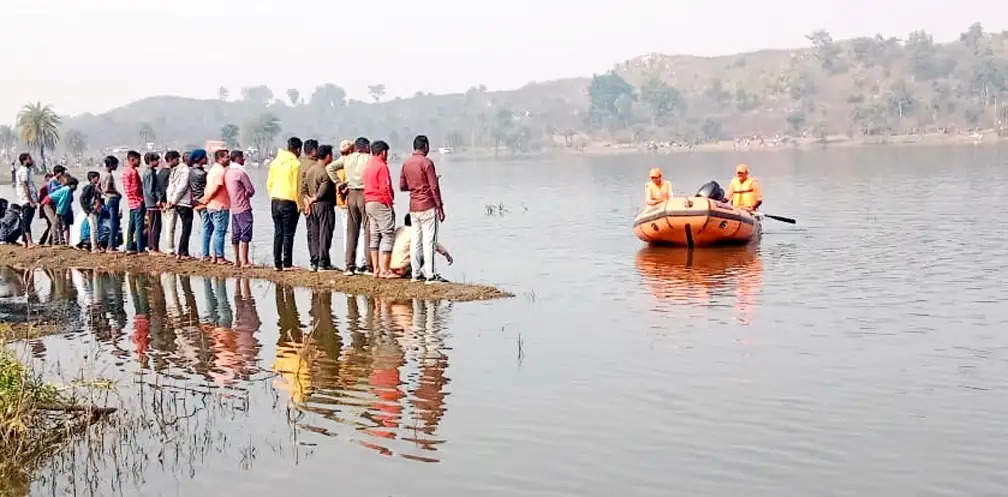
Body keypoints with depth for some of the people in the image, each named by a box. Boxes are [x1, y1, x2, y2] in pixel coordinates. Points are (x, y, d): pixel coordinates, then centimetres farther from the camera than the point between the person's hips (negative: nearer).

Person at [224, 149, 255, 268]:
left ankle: (237, 260, 13)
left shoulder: (227, 172, 9)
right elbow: (251, 191, -10)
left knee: (235, 235, 10)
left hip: (233, 208, 8)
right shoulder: (240, 172, -15)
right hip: (243, 208, -8)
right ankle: (244, 261, -8)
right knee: (245, 235, -6)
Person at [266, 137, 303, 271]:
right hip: (289, 202, -6)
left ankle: (277, 264, 11)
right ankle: (287, 264, -1)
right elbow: (296, 186, -12)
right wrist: (299, 204, -5)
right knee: (288, 234, -1)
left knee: (278, 233, 11)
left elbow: (269, 183, 12)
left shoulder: (275, 162, 9)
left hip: (275, 201, 6)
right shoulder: (295, 163, -10)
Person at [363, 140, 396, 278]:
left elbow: (367, 186, 15)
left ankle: (376, 269, 11)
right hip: (381, 203, -9)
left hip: (368, 203, 9)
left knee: (375, 236, 11)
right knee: (388, 236, -6)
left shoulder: (368, 167, 14)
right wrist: (389, 204, -10)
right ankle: (384, 270, -11)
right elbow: (385, 188, -16)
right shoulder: (382, 166, -12)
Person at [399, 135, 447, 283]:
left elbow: (402, 186, 13)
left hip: (413, 207, 7)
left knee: (416, 241, 9)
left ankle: (416, 273, 11)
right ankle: (430, 274, -7)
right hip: (428, 207, -7)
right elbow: (434, 187, -13)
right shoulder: (426, 162, -12)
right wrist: (440, 207, -10)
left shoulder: (406, 163, 8)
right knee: (429, 241, -5)